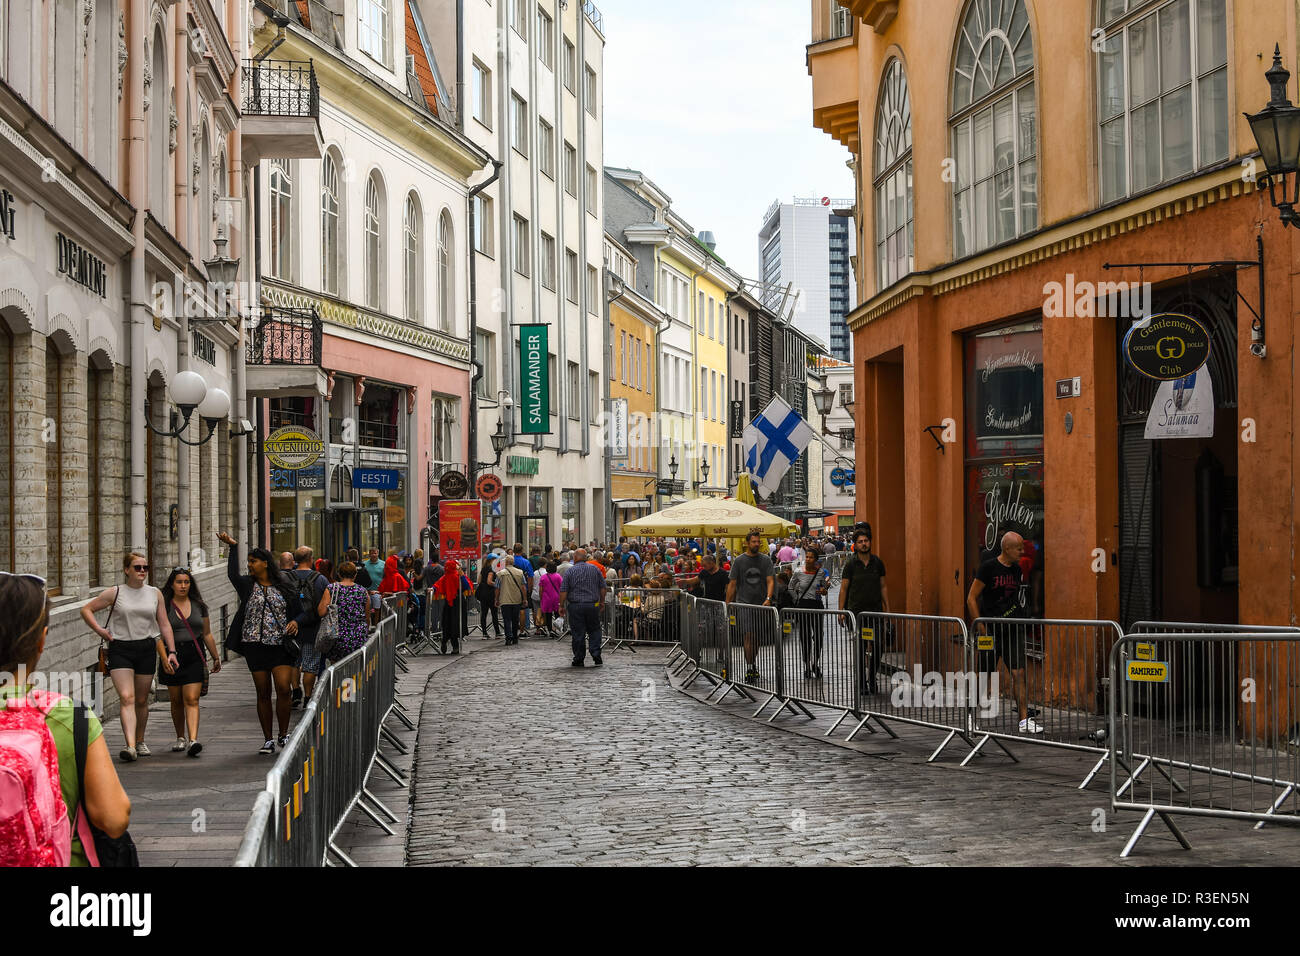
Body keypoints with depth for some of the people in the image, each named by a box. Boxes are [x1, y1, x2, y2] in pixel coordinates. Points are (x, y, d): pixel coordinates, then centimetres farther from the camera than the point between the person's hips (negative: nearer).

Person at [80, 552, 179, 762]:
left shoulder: (155, 594, 9)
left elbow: (164, 625, 12)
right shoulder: (115, 593, 1)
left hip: (146, 649, 3)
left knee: (141, 700, 10)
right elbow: (86, 609, 8)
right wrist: (99, 630, -4)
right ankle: (130, 746, -26)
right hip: (120, 649, -3)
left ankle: (140, 740, 29)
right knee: (127, 698, -15)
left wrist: (171, 651, 5)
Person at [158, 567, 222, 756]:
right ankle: (180, 738, 25)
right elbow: (159, 636, -5)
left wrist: (216, 657, 19)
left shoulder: (198, 605, 9)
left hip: (194, 657, 0)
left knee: (191, 699, -11)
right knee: (176, 701, 8)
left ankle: (193, 740, -21)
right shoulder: (164, 606, 1)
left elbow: (207, 634, 16)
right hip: (173, 656, 0)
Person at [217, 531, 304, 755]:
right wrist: (232, 547, -12)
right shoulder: (248, 586, 8)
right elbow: (232, 575, -11)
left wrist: (295, 622, -9)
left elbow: (300, 612, 13)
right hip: (255, 645, 1)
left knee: (284, 688, -13)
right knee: (263, 693, 4)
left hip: (281, 645, -1)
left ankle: (284, 734, 4)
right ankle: (268, 740, 12)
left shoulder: (285, 588, 7)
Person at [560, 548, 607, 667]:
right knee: (594, 631, 11)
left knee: (578, 633, 3)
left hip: (575, 606, -2)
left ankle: (579, 659, 6)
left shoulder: (570, 571, -4)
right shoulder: (595, 569, 4)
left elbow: (563, 591, -6)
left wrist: (562, 606, 2)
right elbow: (602, 588, 7)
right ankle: (596, 656, 0)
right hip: (593, 605, 2)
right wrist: (602, 602, 18)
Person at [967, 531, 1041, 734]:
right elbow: (971, 598, -7)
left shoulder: (1018, 569, 9)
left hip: (1013, 629, 5)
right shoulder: (988, 567, -9)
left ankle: (1025, 720, -5)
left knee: (1018, 673, -4)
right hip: (991, 630, -5)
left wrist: (1019, 622, 15)